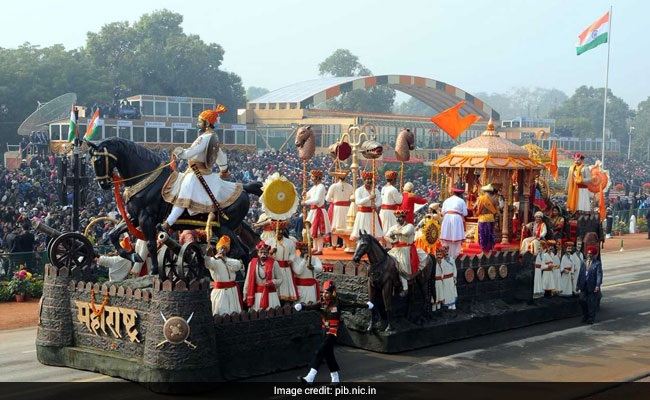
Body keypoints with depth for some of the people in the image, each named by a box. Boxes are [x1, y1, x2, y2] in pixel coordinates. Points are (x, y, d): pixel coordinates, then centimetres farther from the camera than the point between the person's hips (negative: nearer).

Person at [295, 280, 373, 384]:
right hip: (325, 330, 6)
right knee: (328, 354, 16)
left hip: (333, 332, -6)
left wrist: (366, 305, 15)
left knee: (320, 352, -17)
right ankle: (335, 378, 33)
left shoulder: (338, 302, -8)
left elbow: (352, 304, 3)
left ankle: (310, 378, -22)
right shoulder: (321, 303, 2)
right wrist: (301, 306, -36)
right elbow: (311, 306, -14)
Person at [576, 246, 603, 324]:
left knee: (592, 303, 1)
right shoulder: (583, 262, 12)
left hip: (592, 287, -5)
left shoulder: (597, 263, -5)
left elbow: (599, 275, -10)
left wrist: (597, 286, -19)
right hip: (584, 286, 5)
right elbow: (580, 274, 15)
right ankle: (585, 316, 21)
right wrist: (578, 284, 14)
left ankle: (591, 318, 11)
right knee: (582, 301, 4)